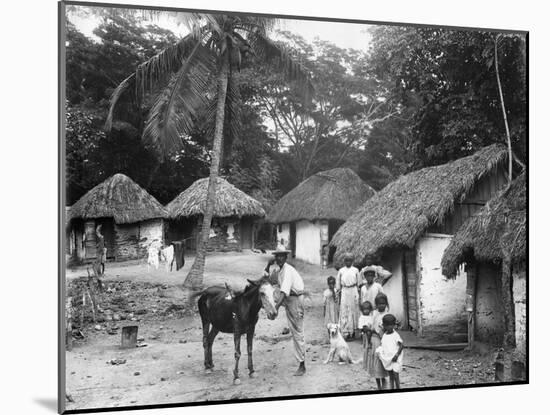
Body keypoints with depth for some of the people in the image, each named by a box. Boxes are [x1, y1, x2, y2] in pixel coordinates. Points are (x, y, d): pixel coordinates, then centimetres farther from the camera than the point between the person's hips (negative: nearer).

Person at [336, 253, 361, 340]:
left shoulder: (355, 270, 5)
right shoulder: (341, 271, 4)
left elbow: (358, 283, 10)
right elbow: (338, 284, 8)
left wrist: (358, 293, 7)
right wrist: (339, 291, 5)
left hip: (354, 291, 1)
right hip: (344, 292, -1)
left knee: (354, 311, 4)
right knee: (344, 312, -4)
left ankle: (353, 330, 16)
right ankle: (346, 332, -2)